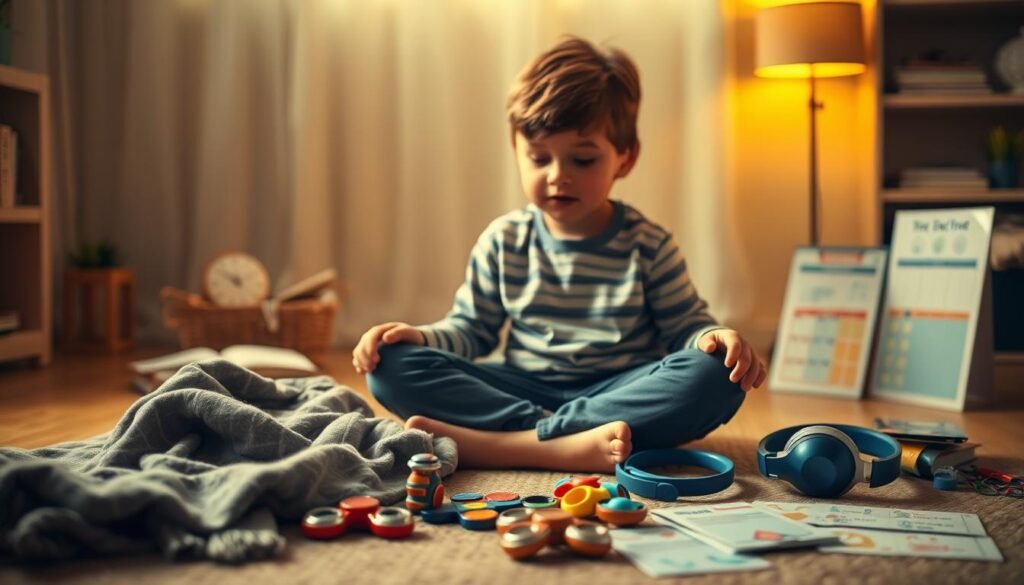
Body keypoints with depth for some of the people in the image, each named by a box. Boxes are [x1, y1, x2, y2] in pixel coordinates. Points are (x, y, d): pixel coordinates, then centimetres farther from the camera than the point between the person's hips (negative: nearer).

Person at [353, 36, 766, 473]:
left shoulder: (648, 246, 1)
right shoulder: (504, 241, 5)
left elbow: (686, 326, 3)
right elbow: (470, 328, 11)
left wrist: (714, 338, -20)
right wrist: (420, 336, -9)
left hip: (618, 390, -1)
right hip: (524, 389, 1)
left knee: (713, 377, -32)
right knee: (391, 366, -18)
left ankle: (494, 444, -35)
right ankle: (570, 444, -34)